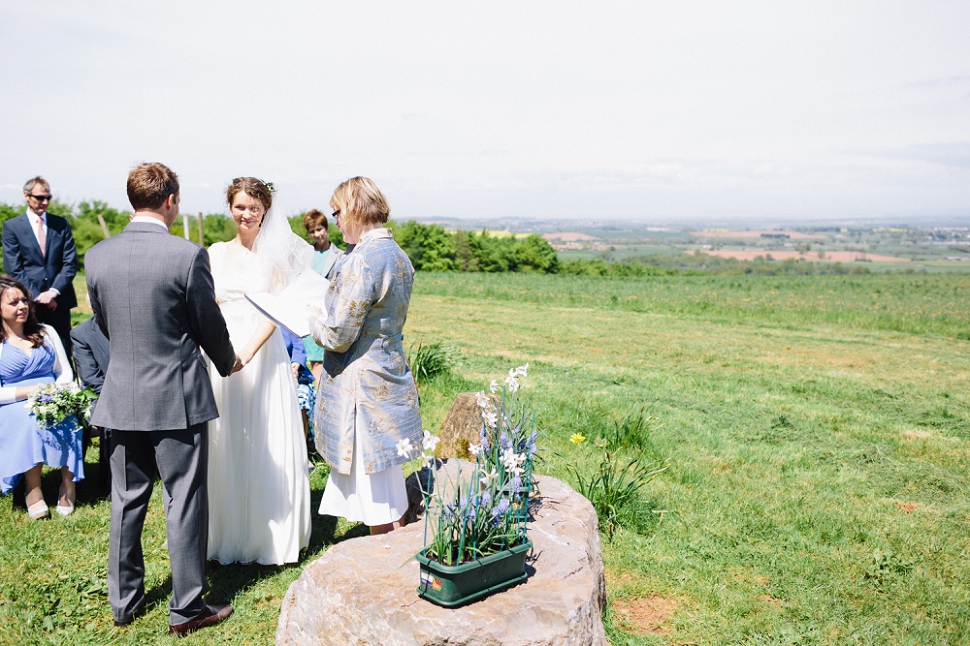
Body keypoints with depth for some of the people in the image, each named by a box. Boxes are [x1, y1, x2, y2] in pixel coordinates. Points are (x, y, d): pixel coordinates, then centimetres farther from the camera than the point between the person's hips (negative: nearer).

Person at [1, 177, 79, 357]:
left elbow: (70, 263, 3)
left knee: (63, 353, 3)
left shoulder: (61, 224, 10)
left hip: (58, 300, 2)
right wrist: (37, 296, -10)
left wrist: (53, 291, -9)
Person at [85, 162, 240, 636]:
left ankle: (124, 601, 31)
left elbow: (104, 323, 11)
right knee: (184, 503, 6)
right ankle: (186, 609, 17)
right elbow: (210, 325, -7)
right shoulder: (188, 255, -16)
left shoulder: (97, 255, -1)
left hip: (121, 396, 5)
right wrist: (228, 363, 13)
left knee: (126, 500, 17)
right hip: (177, 399, -5)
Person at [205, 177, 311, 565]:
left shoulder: (277, 253, 1)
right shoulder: (217, 253, 10)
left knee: (269, 448, 0)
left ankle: (270, 538, 17)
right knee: (225, 447, 7)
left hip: (265, 355, -3)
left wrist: (248, 350, -21)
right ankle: (227, 536, 23)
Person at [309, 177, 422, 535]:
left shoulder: (362, 261, -21)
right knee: (387, 487, 20)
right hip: (391, 380, 10)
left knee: (375, 493, 4)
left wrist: (314, 317, 0)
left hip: (363, 389, -9)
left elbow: (337, 337, -19)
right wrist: (328, 313, 12)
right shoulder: (398, 256, 8)